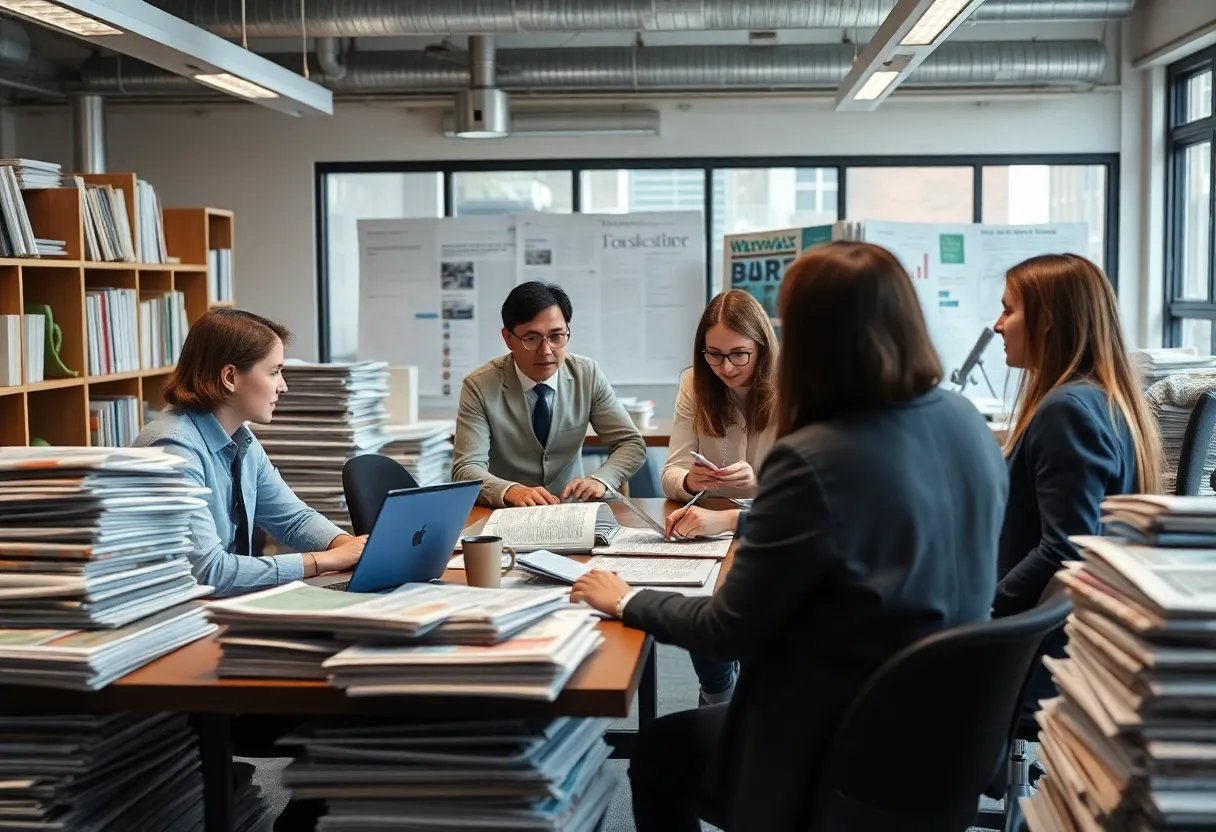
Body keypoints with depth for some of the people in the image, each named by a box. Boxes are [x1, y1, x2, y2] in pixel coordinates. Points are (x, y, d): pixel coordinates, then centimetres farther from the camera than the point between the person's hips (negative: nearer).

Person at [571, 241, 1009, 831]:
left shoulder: (813, 460, -26)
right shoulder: (969, 424, -4)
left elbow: (728, 630, -17)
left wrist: (628, 601, 1)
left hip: (842, 753, -7)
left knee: (659, 750, 19)